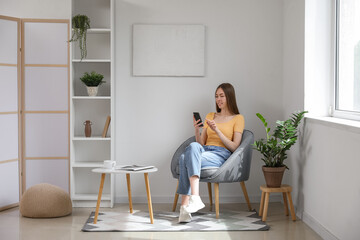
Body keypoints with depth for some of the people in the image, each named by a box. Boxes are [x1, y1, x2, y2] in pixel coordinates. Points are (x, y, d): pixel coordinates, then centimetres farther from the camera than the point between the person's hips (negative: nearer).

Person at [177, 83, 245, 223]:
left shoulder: (238, 118, 11)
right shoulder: (210, 116, 27)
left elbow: (234, 147, 0)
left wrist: (217, 130, -10)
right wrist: (197, 129, 1)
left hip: (221, 154, -4)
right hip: (205, 150, 4)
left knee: (185, 159, -33)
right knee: (193, 146, -35)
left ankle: (185, 206, -41)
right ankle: (195, 199, -45)